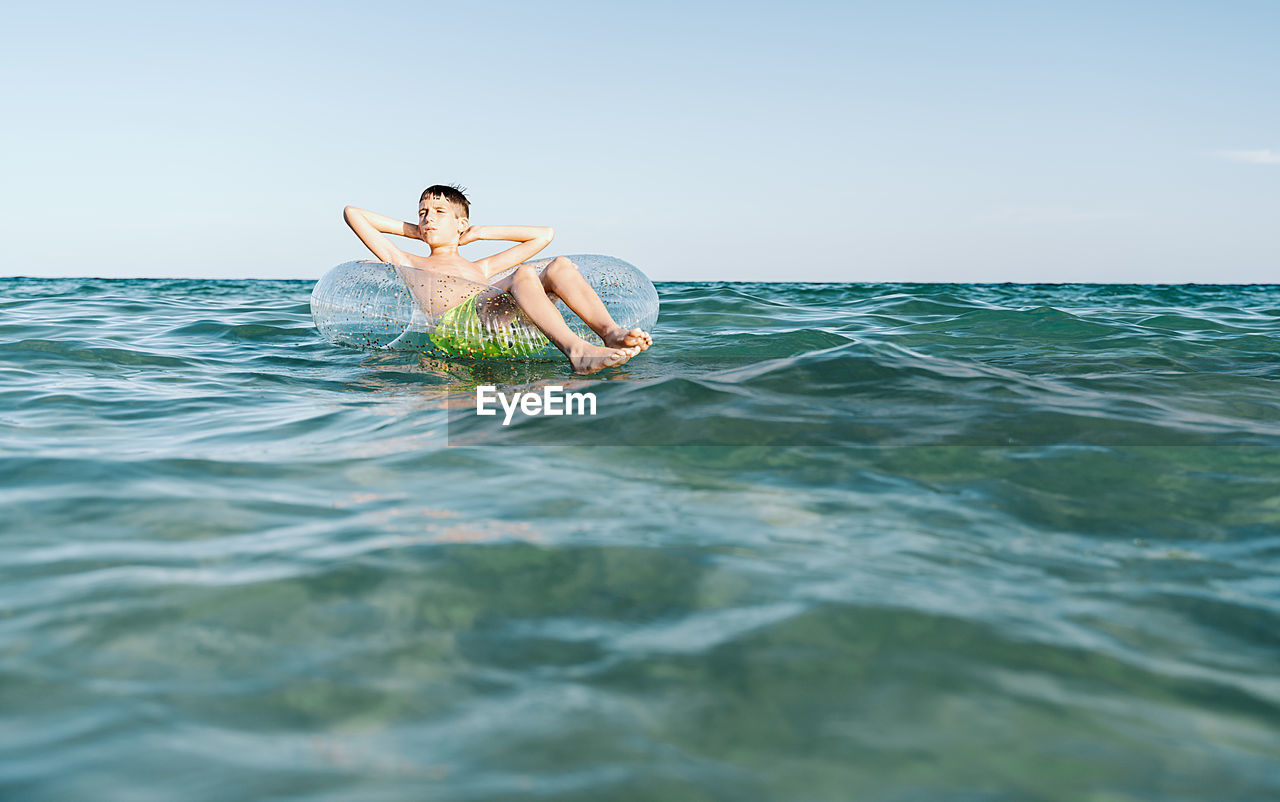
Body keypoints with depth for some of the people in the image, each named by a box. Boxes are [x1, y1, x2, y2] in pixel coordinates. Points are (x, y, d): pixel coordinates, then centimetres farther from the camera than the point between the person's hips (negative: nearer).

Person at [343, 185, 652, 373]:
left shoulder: (480, 268, 39)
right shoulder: (409, 263, 32)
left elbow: (543, 234, 45)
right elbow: (352, 213, 33)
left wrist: (479, 233, 43)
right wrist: (414, 231, 38)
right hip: (453, 324, -4)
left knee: (560, 266, -18)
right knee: (524, 273, -31)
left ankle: (611, 331, -39)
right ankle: (576, 350, -54)